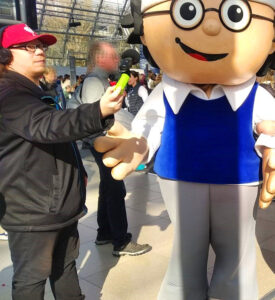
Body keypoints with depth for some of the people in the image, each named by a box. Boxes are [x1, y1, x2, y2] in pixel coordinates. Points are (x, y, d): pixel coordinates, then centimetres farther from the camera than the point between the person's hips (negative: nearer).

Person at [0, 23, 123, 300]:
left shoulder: (36, 93, 17)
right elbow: (47, 127, -36)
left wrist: (79, 171, 27)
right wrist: (98, 112, -50)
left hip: (60, 203, 10)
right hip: (31, 209, -10)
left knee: (65, 266, 21)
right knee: (32, 277, 3)